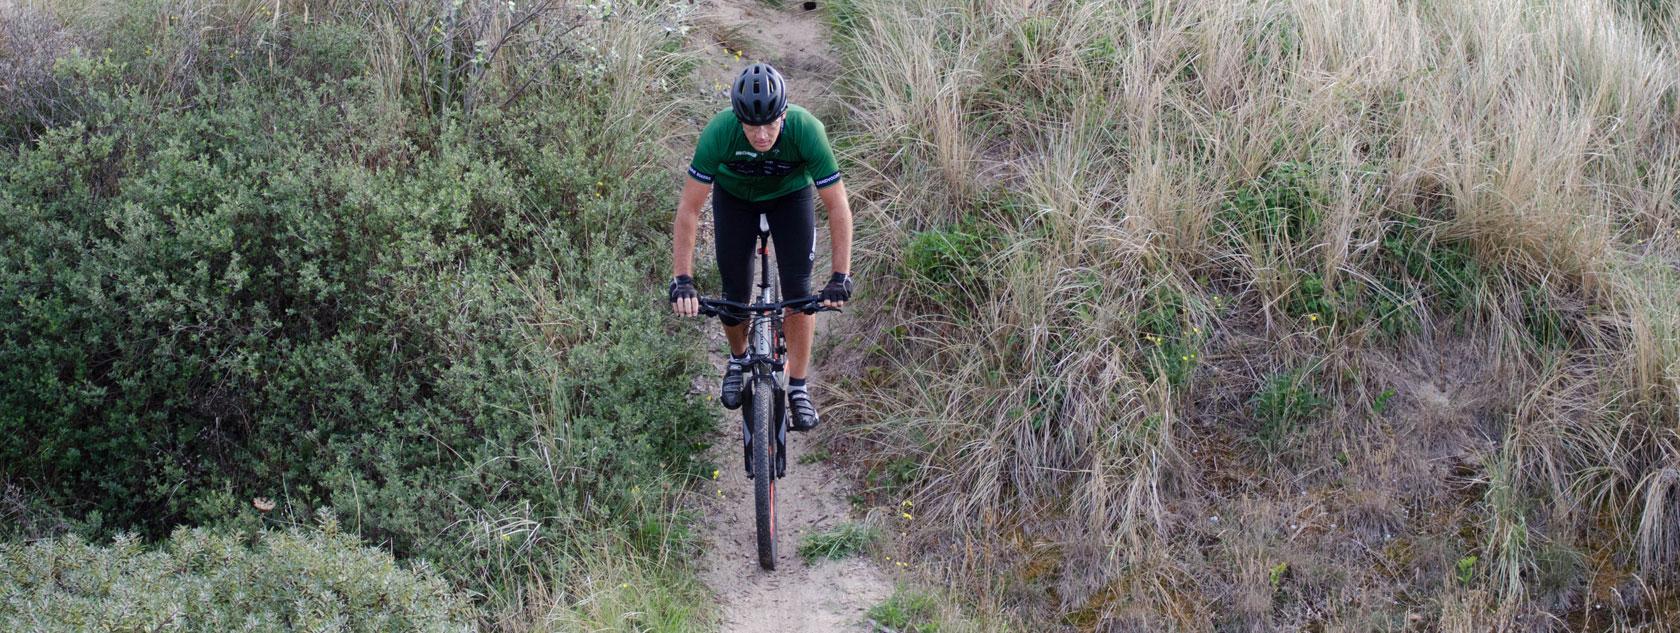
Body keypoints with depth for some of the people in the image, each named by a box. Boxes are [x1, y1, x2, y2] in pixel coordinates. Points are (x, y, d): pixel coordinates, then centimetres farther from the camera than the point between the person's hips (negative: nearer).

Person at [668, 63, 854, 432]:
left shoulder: (807, 130, -38)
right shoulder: (719, 132, -37)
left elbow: (838, 207, -31)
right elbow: (689, 208, -31)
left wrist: (841, 277, -35)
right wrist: (681, 280, -36)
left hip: (790, 193, 0)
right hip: (734, 194, 0)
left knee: (798, 290, -13)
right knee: (734, 295, -2)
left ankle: (798, 388, 1)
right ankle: (738, 358, 29)